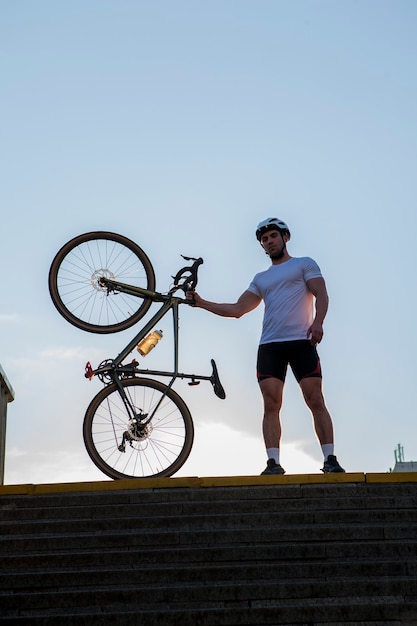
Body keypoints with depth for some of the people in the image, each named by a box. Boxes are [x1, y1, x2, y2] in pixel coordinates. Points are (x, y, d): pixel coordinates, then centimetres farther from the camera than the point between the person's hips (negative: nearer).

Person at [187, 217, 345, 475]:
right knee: (271, 405, -7)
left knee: (316, 400, -10)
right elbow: (237, 309, 22)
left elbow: (321, 294, -1)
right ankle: (273, 462, -10)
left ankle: (330, 459, -9)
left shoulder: (304, 264, 14)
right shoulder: (261, 279, 27)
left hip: (301, 342, -4)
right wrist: (201, 303, 13)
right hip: (269, 346, 4)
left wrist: (318, 321, -19)